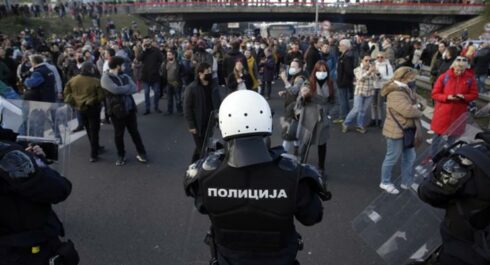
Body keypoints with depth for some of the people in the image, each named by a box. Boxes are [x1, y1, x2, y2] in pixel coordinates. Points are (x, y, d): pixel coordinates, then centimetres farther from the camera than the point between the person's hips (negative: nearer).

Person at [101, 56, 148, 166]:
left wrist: (122, 90, -18)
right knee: (119, 134, 8)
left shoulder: (125, 76, 10)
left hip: (130, 108, 5)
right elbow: (115, 89, -23)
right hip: (117, 110, -4)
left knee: (134, 132, 13)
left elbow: (134, 88, -3)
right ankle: (121, 155, 24)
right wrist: (128, 87, -7)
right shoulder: (106, 78, -8)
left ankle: (141, 153, 23)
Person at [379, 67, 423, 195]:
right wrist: (418, 112, -10)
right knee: (392, 158, 4)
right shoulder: (396, 94, -23)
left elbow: (414, 103, 17)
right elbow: (408, 110, -30)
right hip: (396, 131, -10)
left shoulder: (405, 90, 11)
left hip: (407, 130, 10)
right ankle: (385, 182, 20)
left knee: (410, 157, 15)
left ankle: (407, 182, 29)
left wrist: (416, 107, -7)